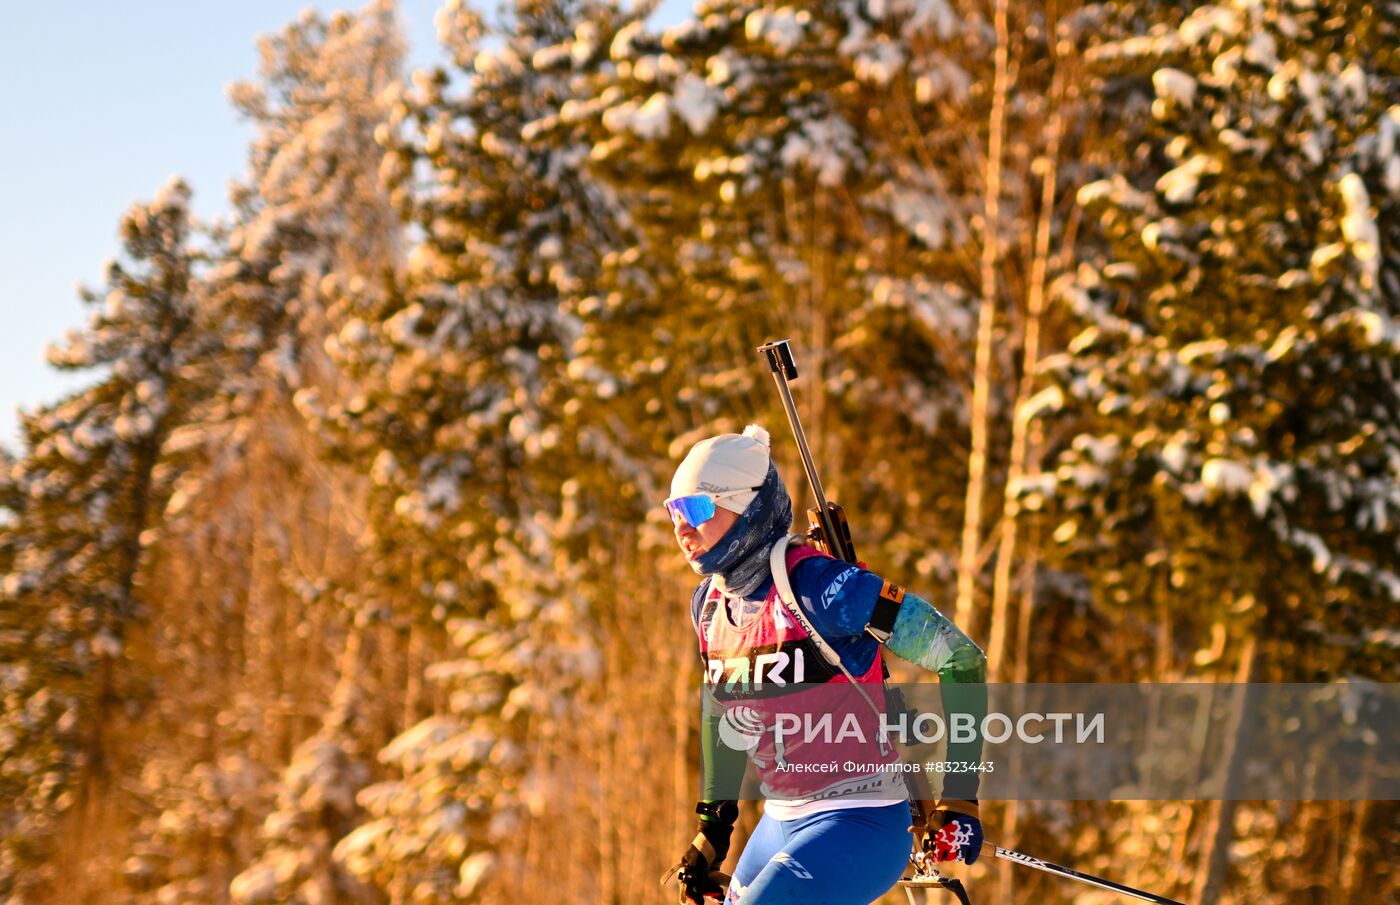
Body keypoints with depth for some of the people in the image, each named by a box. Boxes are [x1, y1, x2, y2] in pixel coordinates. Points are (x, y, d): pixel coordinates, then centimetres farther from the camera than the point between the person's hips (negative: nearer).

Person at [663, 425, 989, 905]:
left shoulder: (819, 587, -20)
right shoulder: (709, 603, 3)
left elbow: (961, 658, -16)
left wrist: (958, 799, -15)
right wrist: (713, 824, 19)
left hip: (858, 824, -8)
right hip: (781, 824, 8)